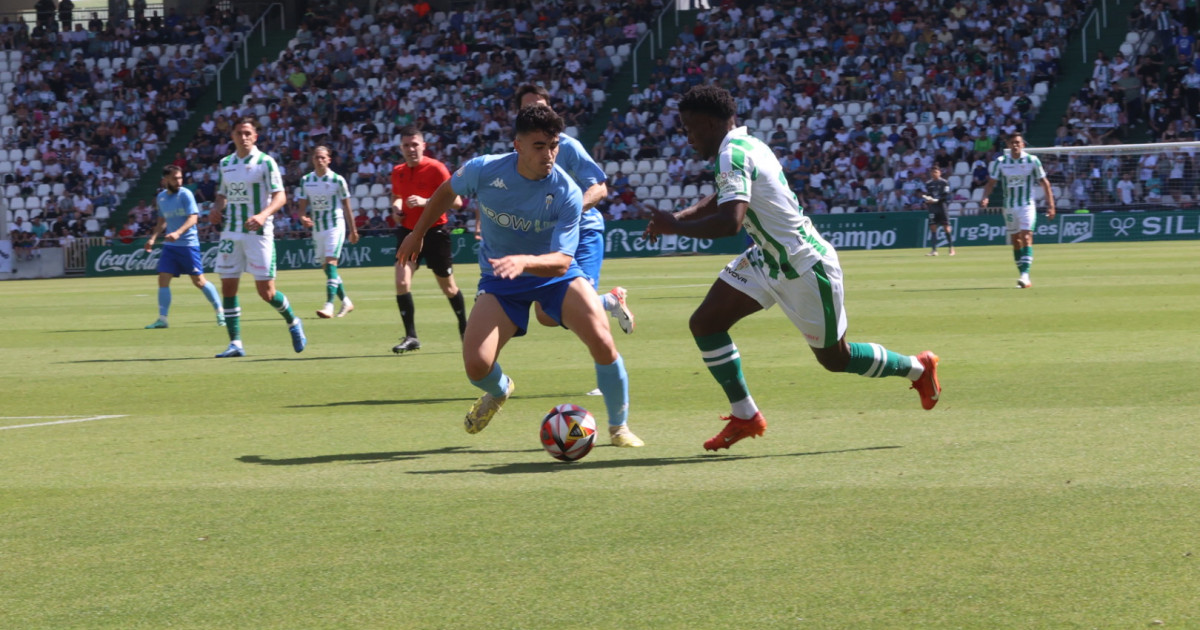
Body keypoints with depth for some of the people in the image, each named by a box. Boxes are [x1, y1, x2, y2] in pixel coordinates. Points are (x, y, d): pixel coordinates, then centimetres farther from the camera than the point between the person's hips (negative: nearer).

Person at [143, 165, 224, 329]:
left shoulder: (185, 194, -10)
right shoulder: (161, 198, 8)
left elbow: (193, 218, -19)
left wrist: (178, 233, -32)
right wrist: (153, 238, 10)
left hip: (188, 243, -5)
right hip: (170, 245, 5)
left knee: (199, 281, -1)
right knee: (163, 279, -5)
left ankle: (220, 311, 15)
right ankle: (162, 319, -2)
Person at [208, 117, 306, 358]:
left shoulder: (265, 162, -6)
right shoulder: (225, 163, 11)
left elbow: (280, 196, -11)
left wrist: (263, 215, -28)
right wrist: (216, 209, 0)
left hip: (258, 232, -5)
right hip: (231, 233, 5)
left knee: (266, 291, -4)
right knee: (228, 287, -1)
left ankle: (293, 323, 22)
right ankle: (235, 343, 4)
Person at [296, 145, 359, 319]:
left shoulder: (338, 180, -6)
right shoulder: (306, 181, 4)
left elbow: (346, 206, 1)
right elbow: (302, 205, 8)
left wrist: (353, 230, 4)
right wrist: (303, 218, -14)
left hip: (335, 226, -5)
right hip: (317, 228, 5)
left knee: (331, 263, -18)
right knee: (326, 266, 10)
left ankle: (329, 305, -26)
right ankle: (345, 301, 26)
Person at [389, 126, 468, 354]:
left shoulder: (436, 168, -13)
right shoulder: (398, 172, 4)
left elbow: (456, 201, -16)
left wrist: (425, 202, -27)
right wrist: (396, 208, 1)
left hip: (435, 231, -4)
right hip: (408, 231, 4)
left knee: (448, 287, 9)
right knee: (402, 282, -15)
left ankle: (464, 329, 32)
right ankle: (411, 337, -9)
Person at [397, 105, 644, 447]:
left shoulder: (567, 193, -24)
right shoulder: (483, 170, -19)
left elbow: (561, 262, -28)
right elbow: (448, 191, 5)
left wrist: (523, 262, -47)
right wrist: (417, 234, 15)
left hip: (554, 273, -1)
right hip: (499, 279, 1)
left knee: (602, 342, -22)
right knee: (476, 366, -16)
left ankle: (619, 426, 3)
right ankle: (499, 390, 26)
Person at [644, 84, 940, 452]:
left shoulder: (733, 154, -25)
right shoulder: (744, 144, 5)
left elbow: (730, 222, -38)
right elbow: (720, 200, 22)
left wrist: (674, 226, -25)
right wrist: (678, 216, 4)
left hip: (805, 268, -9)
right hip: (769, 259, 9)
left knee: (834, 359, 8)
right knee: (705, 323, -2)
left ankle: (918, 368, 31)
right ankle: (745, 417, 7)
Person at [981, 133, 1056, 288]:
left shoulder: (1032, 161, -5)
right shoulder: (1000, 162, -1)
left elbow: (1044, 183, 1)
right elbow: (991, 182, 1)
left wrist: (1050, 205, -3)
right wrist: (985, 198, -17)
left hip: (1027, 206, -3)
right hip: (1009, 206, 3)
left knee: (1026, 238, -17)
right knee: (1016, 242, 7)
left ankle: (1025, 275, -26)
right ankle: (1023, 277, 14)